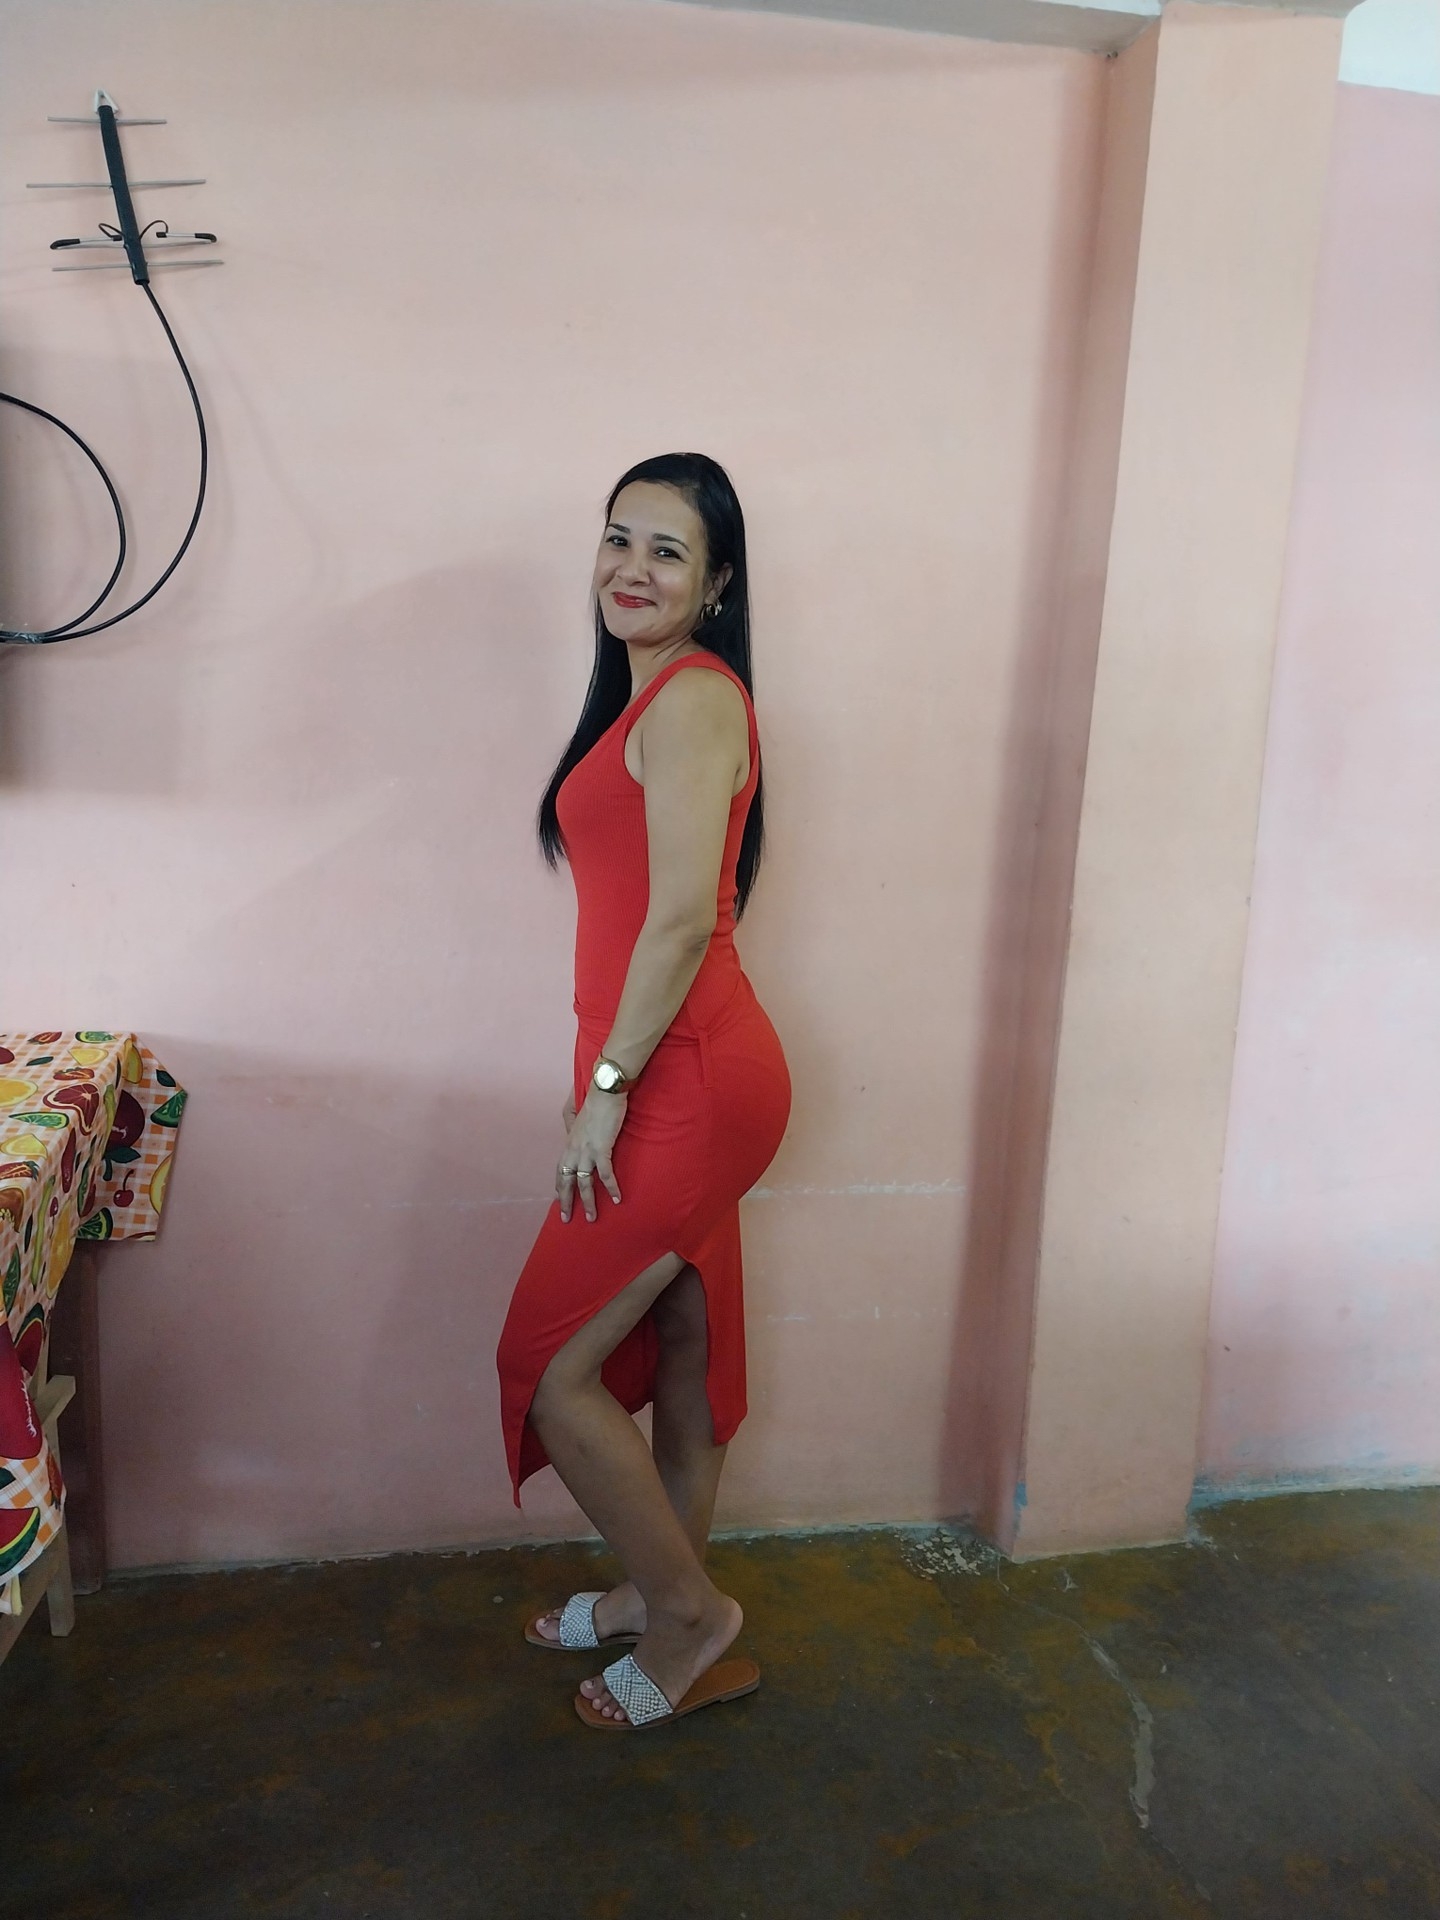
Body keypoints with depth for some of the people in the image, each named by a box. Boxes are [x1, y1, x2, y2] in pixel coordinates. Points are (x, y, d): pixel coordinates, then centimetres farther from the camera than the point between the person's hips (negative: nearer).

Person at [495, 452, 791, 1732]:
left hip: (685, 1082, -10)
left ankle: (688, 1612, 19)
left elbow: (683, 916, -21)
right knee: (678, 1356, 20)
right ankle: (665, 1596, 38)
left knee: (550, 1366, 1)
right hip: (682, 1080, 10)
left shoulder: (690, 698, -14)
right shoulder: (652, 692, 16)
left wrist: (606, 1085, -16)